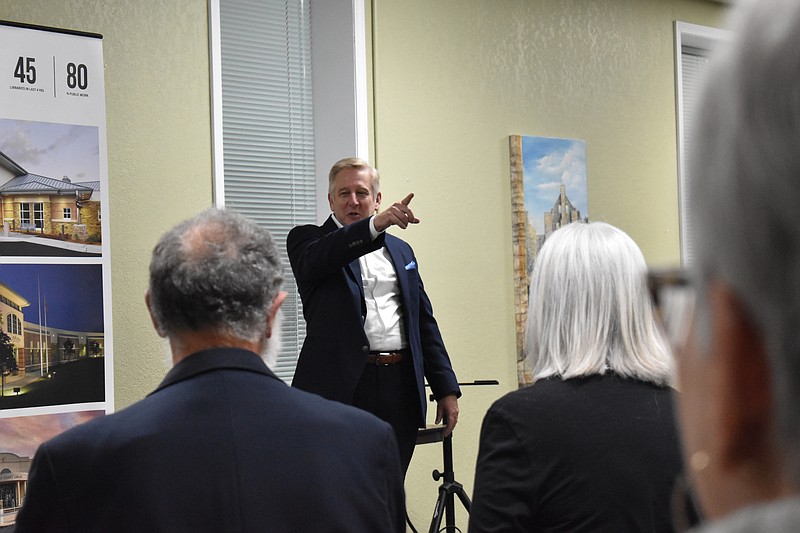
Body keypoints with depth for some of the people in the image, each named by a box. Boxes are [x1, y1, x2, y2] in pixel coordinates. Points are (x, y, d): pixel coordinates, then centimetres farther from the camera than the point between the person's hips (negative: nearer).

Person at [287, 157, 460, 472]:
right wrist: (376, 224, -34)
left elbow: (424, 322, 19)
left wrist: (446, 388, 13)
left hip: (399, 388, 5)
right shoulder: (309, 240, 6)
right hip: (341, 387, -4)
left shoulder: (400, 251, 20)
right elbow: (315, 260, -20)